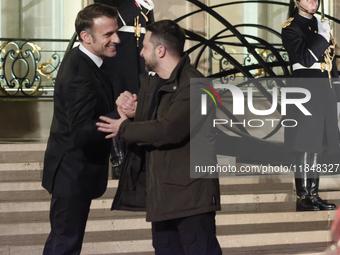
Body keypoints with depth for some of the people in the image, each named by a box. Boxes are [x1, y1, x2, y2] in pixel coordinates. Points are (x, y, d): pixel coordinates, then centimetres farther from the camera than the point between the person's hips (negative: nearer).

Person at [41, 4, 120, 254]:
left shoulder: (78, 59, 4)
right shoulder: (80, 75, -28)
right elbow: (81, 133, -33)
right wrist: (119, 115, -37)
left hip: (71, 170, 10)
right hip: (73, 175, -10)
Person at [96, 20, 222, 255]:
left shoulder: (193, 86, -17)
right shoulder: (152, 84, 15)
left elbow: (168, 129, -27)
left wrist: (124, 128, -13)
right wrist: (128, 112, -7)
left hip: (190, 191, -10)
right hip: (161, 192, 10)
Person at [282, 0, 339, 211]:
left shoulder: (320, 26, 19)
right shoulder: (291, 27, -4)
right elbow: (305, 59, -17)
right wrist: (322, 36, -14)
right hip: (306, 88, -7)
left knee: (317, 145, 8)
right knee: (305, 145, -9)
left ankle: (314, 195, 12)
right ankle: (303, 197, -6)